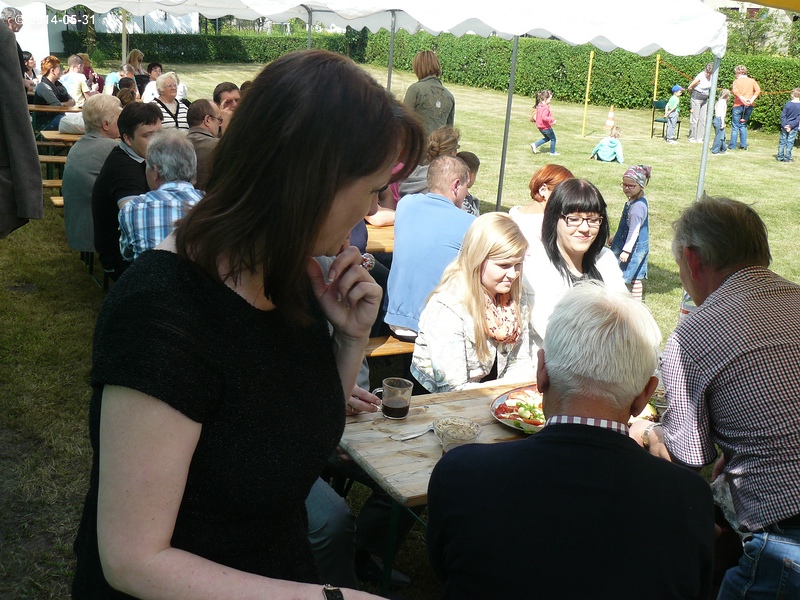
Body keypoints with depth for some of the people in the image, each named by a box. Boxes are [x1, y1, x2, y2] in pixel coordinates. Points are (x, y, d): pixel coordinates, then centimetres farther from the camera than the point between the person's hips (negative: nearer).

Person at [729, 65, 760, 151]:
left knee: (735, 126, 5)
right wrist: (751, 100, -10)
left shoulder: (737, 81, -1)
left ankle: (732, 146, 5)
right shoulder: (752, 81, 9)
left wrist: (743, 98, -19)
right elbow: (758, 90, -6)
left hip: (738, 105, -4)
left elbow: (734, 91, -21)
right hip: (749, 106, 4)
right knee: (743, 125, 16)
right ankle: (743, 145, 11)